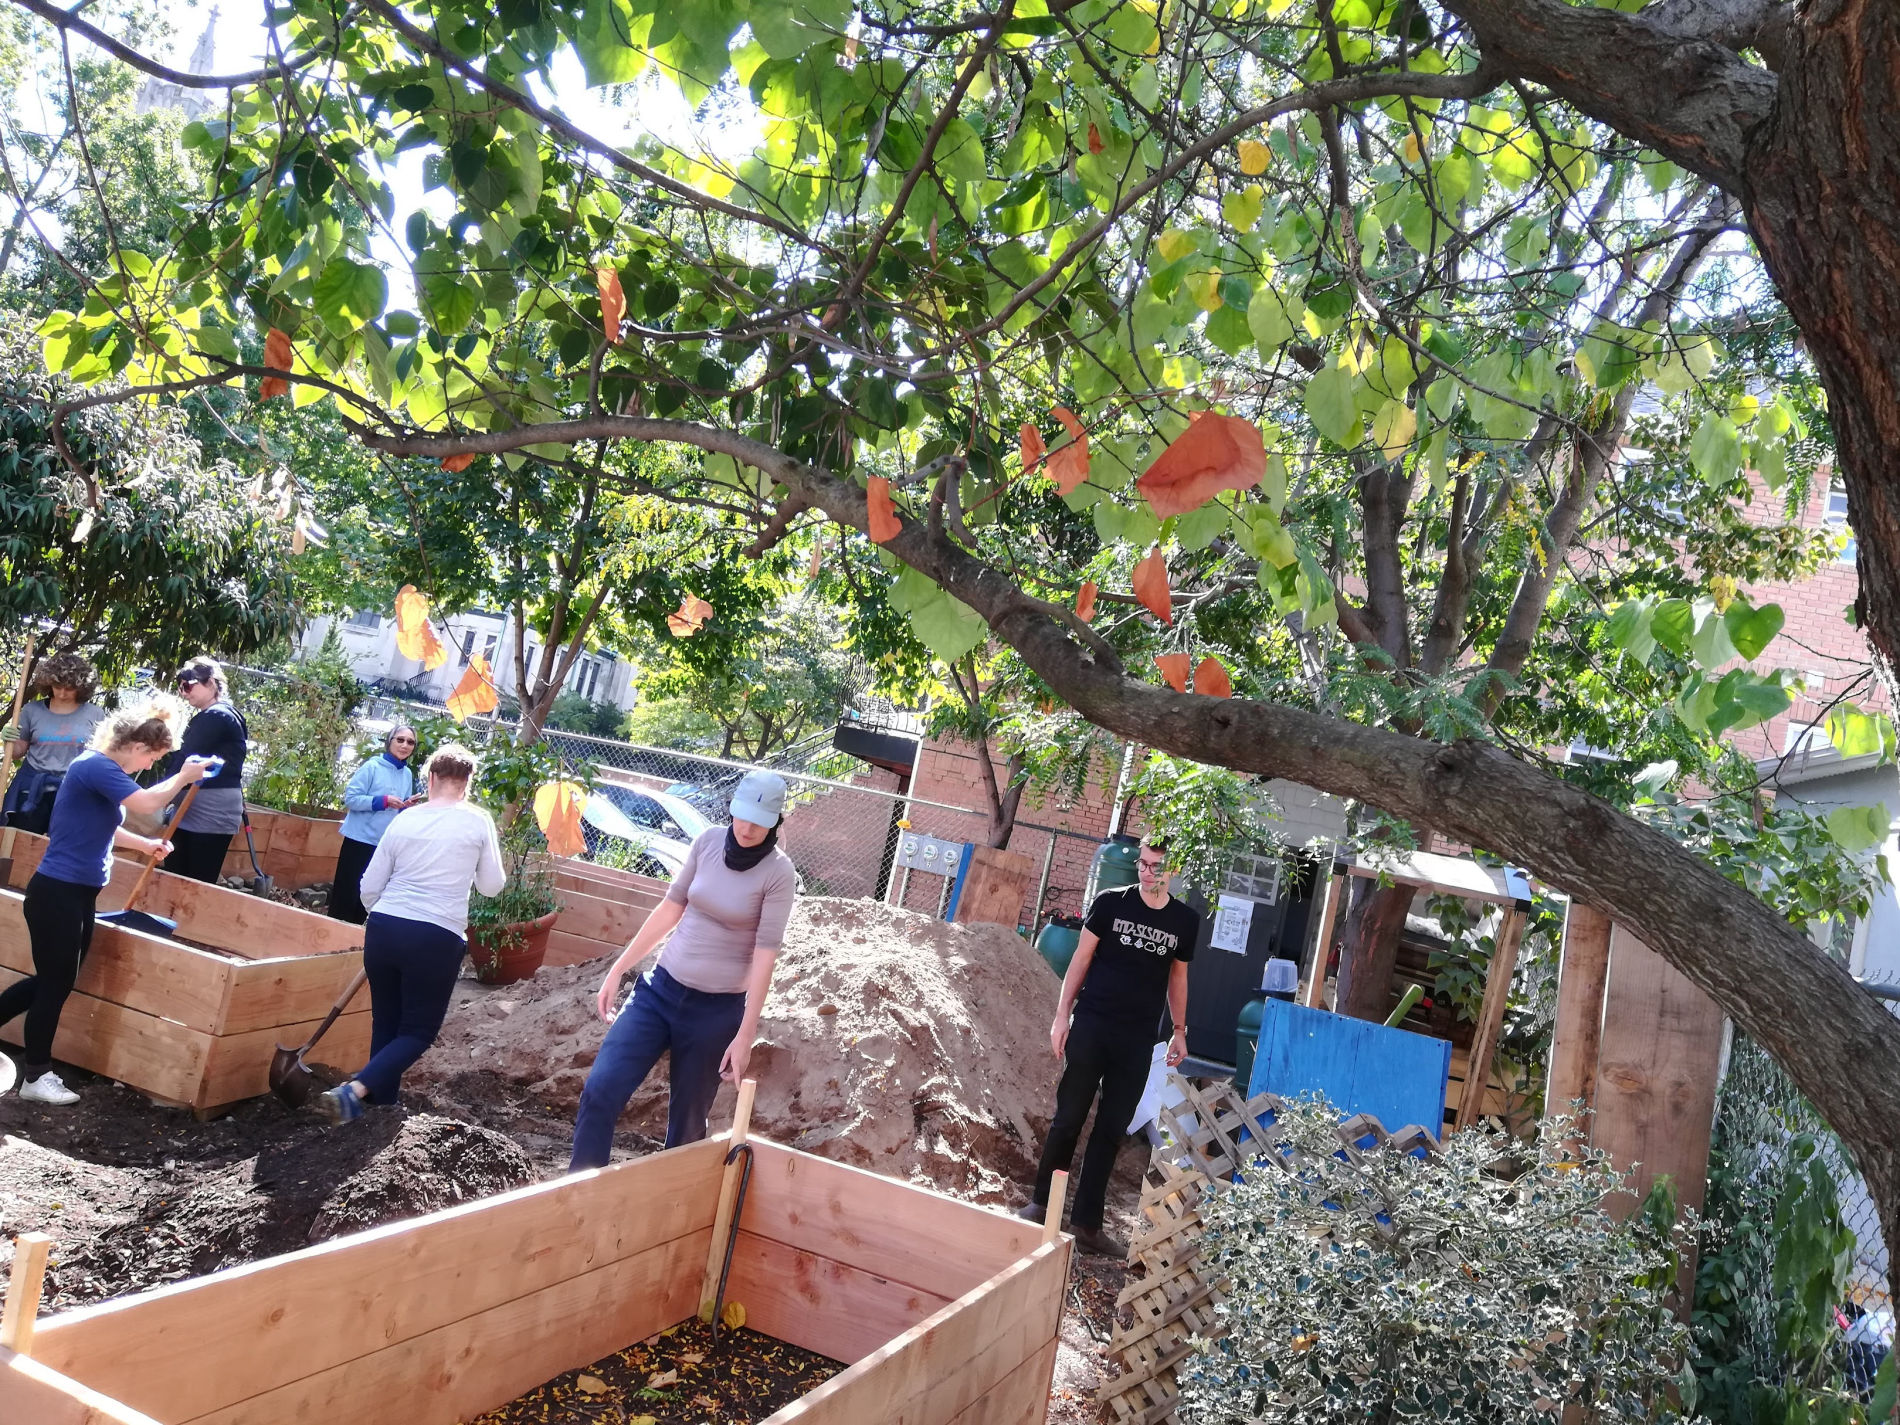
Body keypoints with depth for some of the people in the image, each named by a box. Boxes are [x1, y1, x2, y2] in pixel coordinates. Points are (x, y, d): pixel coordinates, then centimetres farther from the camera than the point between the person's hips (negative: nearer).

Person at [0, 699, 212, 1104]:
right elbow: (147, 802, -31)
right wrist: (183, 777, -17)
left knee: (57, 979, 18)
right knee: (55, 983, 2)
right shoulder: (95, 766, -21)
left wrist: (144, 845, 21)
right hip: (57, 893, -10)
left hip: (76, 893, 10)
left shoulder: (104, 770, 10)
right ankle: (36, 1077, 15)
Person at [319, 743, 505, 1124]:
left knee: (385, 1024, 19)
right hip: (437, 939, -4)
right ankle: (354, 1090, -12)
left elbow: (370, 888, 11)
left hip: (383, 930, 4)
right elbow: (492, 885, 7)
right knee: (418, 1031, 8)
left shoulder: (404, 820, 8)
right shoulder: (478, 822, -1)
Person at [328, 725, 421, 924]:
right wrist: (384, 801, -22)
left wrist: (408, 805, -6)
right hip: (360, 840, -6)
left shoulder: (408, 774, 7)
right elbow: (350, 798, -13)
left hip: (386, 844, 6)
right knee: (346, 895, -2)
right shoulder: (372, 767, -10)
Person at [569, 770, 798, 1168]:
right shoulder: (708, 841, -1)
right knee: (600, 1092, -6)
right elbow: (671, 908, 8)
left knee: (687, 1122, 8)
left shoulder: (778, 872, -13)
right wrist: (618, 969, 9)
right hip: (660, 989, 4)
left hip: (717, 1009, -4)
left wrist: (745, 1034, -14)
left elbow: (765, 954, -13)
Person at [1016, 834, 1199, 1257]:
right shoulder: (1111, 902, -3)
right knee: (1068, 1118, 4)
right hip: (1090, 1026, -2)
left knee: (1112, 1131, 6)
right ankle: (1041, 1203, 20)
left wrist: (1179, 1030, 15)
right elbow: (1081, 960, 1)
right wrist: (1062, 1015, -4)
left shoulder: (1185, 921, 5)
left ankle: (1087, 1223, 15)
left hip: (1138, 1040, 2)